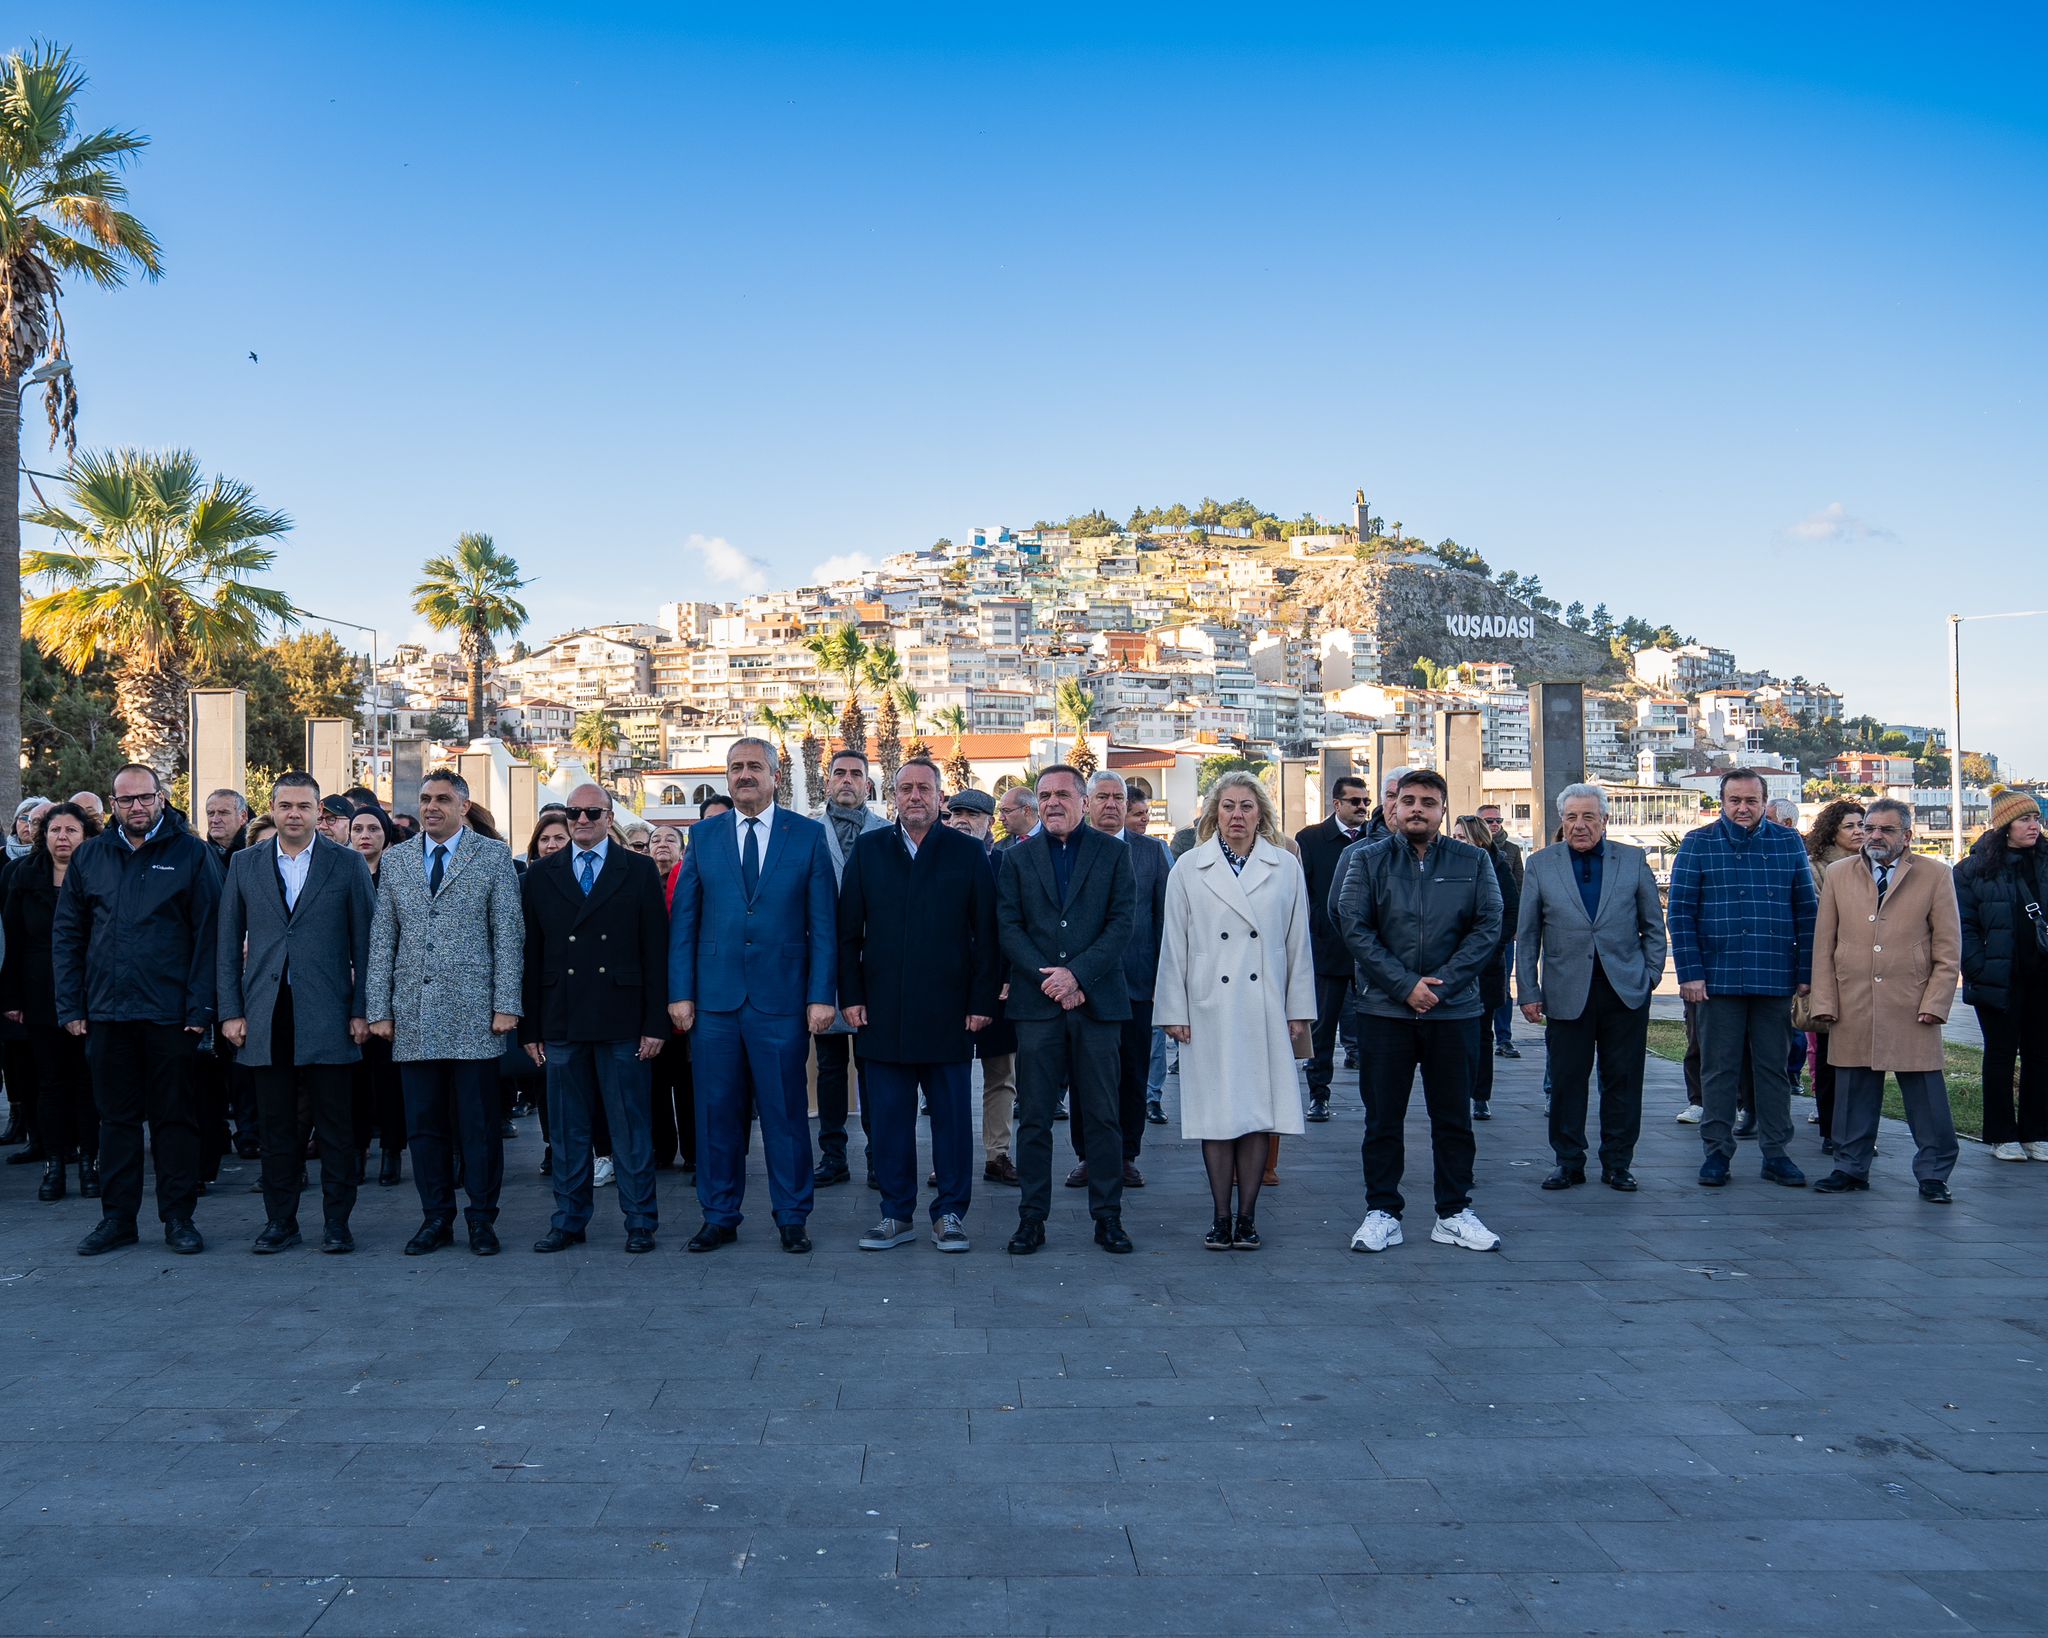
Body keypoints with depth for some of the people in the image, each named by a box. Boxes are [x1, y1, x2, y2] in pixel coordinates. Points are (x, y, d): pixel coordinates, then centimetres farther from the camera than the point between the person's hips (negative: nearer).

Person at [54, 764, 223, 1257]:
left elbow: (208, 934, -5)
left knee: (175, 1117, 4)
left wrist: (201, 1007, -11)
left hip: (169, 1013, -3)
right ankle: (117, 1217, 20)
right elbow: (66, 934, 11)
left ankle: (178, 1217, 13)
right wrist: (71, 1006, 4)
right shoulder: (90, 856, 9)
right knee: (116, 1117, 11)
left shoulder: (191, 854, -2)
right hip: (107, 1012, 3)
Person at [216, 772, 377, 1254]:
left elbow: (366, 941, 2)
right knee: (275, 1125, 7)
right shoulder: (244, 865, 10)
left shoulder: (347, 863, 3)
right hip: (266, 1016, 2)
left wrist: (362, 1010, -4)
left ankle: (337, 1222, 10)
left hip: (327, 1015, -2)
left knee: (336, 1125, 1)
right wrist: (231, 1011, 4)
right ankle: (280, 1221, 17)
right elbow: (229, 944, 11)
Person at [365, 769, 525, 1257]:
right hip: (413, 1014, 3)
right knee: (423, 1124, 6)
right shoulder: (395, 860, 12)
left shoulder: (493, 856, 3)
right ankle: (436, 1220, 17)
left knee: (478, 1122, 1)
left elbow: (508, 936, -1)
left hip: (474, 1012, -3)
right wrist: (379, 1009, 4)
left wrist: (507, 1005, -7)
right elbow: (382, 940, 11)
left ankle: (482, 1220, 12)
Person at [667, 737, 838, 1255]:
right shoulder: (704, 836, 8)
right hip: (715, 998, 2)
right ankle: (719, 1217, 19)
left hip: (782, 999, -2)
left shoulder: (808, 835, 2)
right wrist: (680, 993, 0)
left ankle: (791, 1218, 16)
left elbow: (823, 923, 0)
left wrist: (822, 996, -6)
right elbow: (683, 921, 8)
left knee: (785, 1112, 4)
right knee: (716, 1111, 7)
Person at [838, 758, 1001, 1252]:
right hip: (883, 1012, 1)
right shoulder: (868, 850, 9)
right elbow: (848, 930, 8)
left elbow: (986, 934, 3)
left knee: (952, 1116, 4)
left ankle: (950, 1213, 15)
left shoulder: (968, 853, 4)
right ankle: (896, 1214, 16)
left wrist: (982, 1001, -3)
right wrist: (851, 996, 1)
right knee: (888, 1118, 5)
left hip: (948, 1012, -1)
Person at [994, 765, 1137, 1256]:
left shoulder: (1112, 853, 6)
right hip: (1036, 1002, 1)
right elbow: (1008, 927, 3)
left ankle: (1108, 1216, 13)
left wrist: (1077, 974, -12)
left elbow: (1121, 923, -2)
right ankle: (1032, 1217, 12)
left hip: (1096, 1001, -1)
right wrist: (1048, 979, -10)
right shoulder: (1018, 857, 10)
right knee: (1034, 1117, 4)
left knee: (1101, 1116, 4)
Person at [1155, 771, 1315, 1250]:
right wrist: (1174, 1011, 0)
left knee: (1260, 1112, 3)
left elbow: (1299, 943, 8)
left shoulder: (1286, 868, 6)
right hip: (1209, 1009, -1)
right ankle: (1222, 1216, 10)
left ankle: (1247, 1216, 12)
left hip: (1265, 1009, 1)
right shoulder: (1188, 869, 4)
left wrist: (1299, 1011, 5)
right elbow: (1174, 945, 4)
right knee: (1216, 1112, 1)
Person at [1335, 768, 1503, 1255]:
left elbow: (1488, 928, 0)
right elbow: (1354, 928, -4)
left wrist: (1440, 984, -10)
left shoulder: (1473, 862, 6)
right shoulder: (1367, 860, 4)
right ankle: (1382, 1213, 14)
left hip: (1453, 1010, 1)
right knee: (1383, 1118, 5)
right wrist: (1405, 985, -11)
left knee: (1454, 1118, 7)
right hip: (1384, 1009, -1)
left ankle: (1454, 1213, 18)